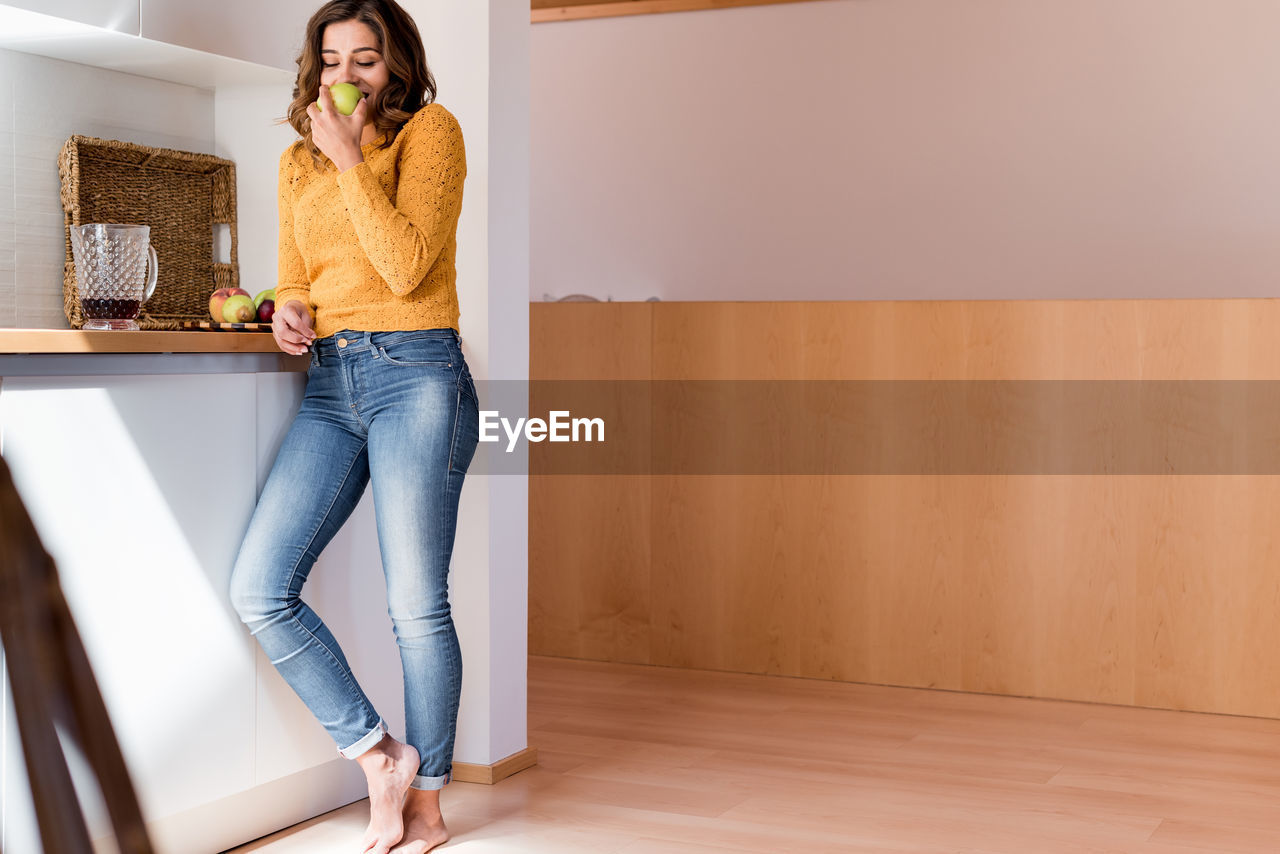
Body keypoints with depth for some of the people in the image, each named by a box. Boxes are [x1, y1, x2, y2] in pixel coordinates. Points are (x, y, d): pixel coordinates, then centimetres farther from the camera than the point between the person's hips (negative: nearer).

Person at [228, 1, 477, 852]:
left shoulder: (430, 130, 0)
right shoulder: (298, 161, 18)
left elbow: (407, 266, -12)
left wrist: (350, 158, -11)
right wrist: (291, 311, 1)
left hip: (415, 374, -6)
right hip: (330, 383, 6)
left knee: (416, 608, -2)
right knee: (258, 589, -5)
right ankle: (380, 756, 10)